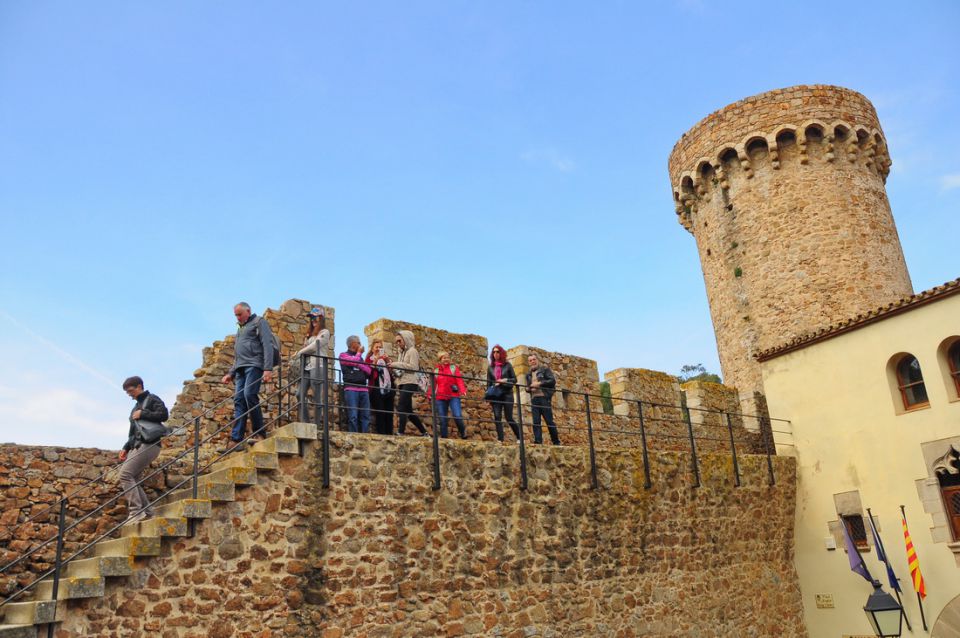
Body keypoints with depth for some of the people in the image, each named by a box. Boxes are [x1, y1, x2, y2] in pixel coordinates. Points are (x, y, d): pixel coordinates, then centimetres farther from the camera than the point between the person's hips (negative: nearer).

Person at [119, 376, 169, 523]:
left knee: (125, 473, -19)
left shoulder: (152, 399, 2)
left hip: (149, 444, -9)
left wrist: (143, 414, -11)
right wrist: (126, 447, 19)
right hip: (137, 446, 9)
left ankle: (136, 511, -21)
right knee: (132, 479, 1)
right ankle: (147, 512, 4)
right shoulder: (136, 407, 28)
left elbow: (164, 415, -16)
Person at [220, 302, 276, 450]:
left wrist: (268, 369, -17)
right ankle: (236, 440, -8)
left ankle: (260, 433, -16)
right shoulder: (240, 328, 30)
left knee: (249, 395, -23)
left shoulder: (259, 322, 5)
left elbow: (268, 346, -7)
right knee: (239, 401, -3)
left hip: (254, 365, -7)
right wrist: (231, 373, 24)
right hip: (241, 368, 8)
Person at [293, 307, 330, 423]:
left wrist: (298, 353, 0)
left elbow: (314, 347, -7)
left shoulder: (324, 332, 3)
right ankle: (305, 422, -3)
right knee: (300, 394, -4)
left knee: (316, 396, -10)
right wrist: (295, 360, 2)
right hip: (306, 366, 7)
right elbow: (306, 348, 17)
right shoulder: (311, 333, 27)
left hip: (317, 366, -7)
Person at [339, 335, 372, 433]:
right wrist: (359, 353, 9)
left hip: (363, 389, 5)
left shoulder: (360, 357, 27)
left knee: (366, 416, -3)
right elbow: (353, 361, -9)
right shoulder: (343, 355, 12)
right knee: (353, 416, -13)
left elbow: (368, 371, 15)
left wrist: (359, 364, 0)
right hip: (351, 388, -5)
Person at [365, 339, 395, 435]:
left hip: (388, 389, 5)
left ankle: (389, 434, 1)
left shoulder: (385, 358, 25)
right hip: (377, 390, -5)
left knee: (389, 414, 0)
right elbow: (368, 372, -7)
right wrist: (375, 360, -14)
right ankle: (381, 434, -13)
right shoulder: (369, 359, 10)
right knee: (379, 413, -12)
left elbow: (392, 371, 13)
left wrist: (388, 361, -1)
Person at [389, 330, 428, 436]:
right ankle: (424, 432, 17)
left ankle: (400, 433, -24)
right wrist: (393, 368, -1)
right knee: (408, 411, 10)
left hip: (409, 383, -9)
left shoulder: (412, 351, -2)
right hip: (402, 383, 9)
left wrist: (397, 364, -14)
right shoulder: (402, 352, 21)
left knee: (401, 408, -19)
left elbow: (413, 367, -15)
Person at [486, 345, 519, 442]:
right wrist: (488, 397, 5)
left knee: (508, 417, -5)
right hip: (495, 395, 3)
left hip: (507, 394, -2)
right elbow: (488, 383, 13)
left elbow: (514, 379, 5)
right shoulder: (490, 367, 13)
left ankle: (519, 437, 11)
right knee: (497, 417, -8)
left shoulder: (507, 365, 6)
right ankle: (500, 439, -8)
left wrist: (505, 381, -12)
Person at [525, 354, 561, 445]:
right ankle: (538, 441, -8)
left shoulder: (545, 369, 7)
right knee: (536, 422, -5)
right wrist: (528, 389, 3)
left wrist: (539, 383, -12)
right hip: (534, 399, 5)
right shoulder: (529, 374, 22)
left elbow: (553, 380, -5)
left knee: (549, 420, -5)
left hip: (544, 397, -5)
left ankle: (556, 441, 4)